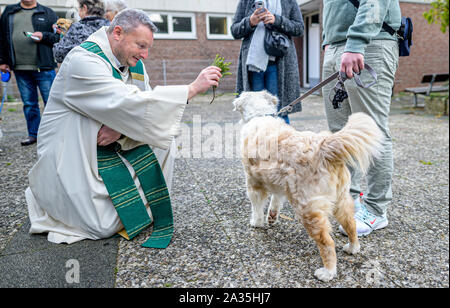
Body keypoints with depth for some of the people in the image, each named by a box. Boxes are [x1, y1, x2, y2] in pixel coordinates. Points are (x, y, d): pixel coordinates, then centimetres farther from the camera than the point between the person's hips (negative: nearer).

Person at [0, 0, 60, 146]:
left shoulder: (47, 13, 8)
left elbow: (59, 36, 2)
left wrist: (44, 36, -14)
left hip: (44, 68, -3)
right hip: (20, 69, 4)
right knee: (29, 103, 9)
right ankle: (33, 134, 20)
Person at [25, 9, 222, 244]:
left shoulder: (133, 61, 1)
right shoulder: (83, 61, -24)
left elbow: (148, 110, -3)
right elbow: (129, 104, -37)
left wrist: (122, 128, -26)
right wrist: (193, 88, -37)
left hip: (111, 147, 8)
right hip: (70, 159, -7)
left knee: (163, 141, -7)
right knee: (106, 226, -13)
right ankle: (42, 199, 14)